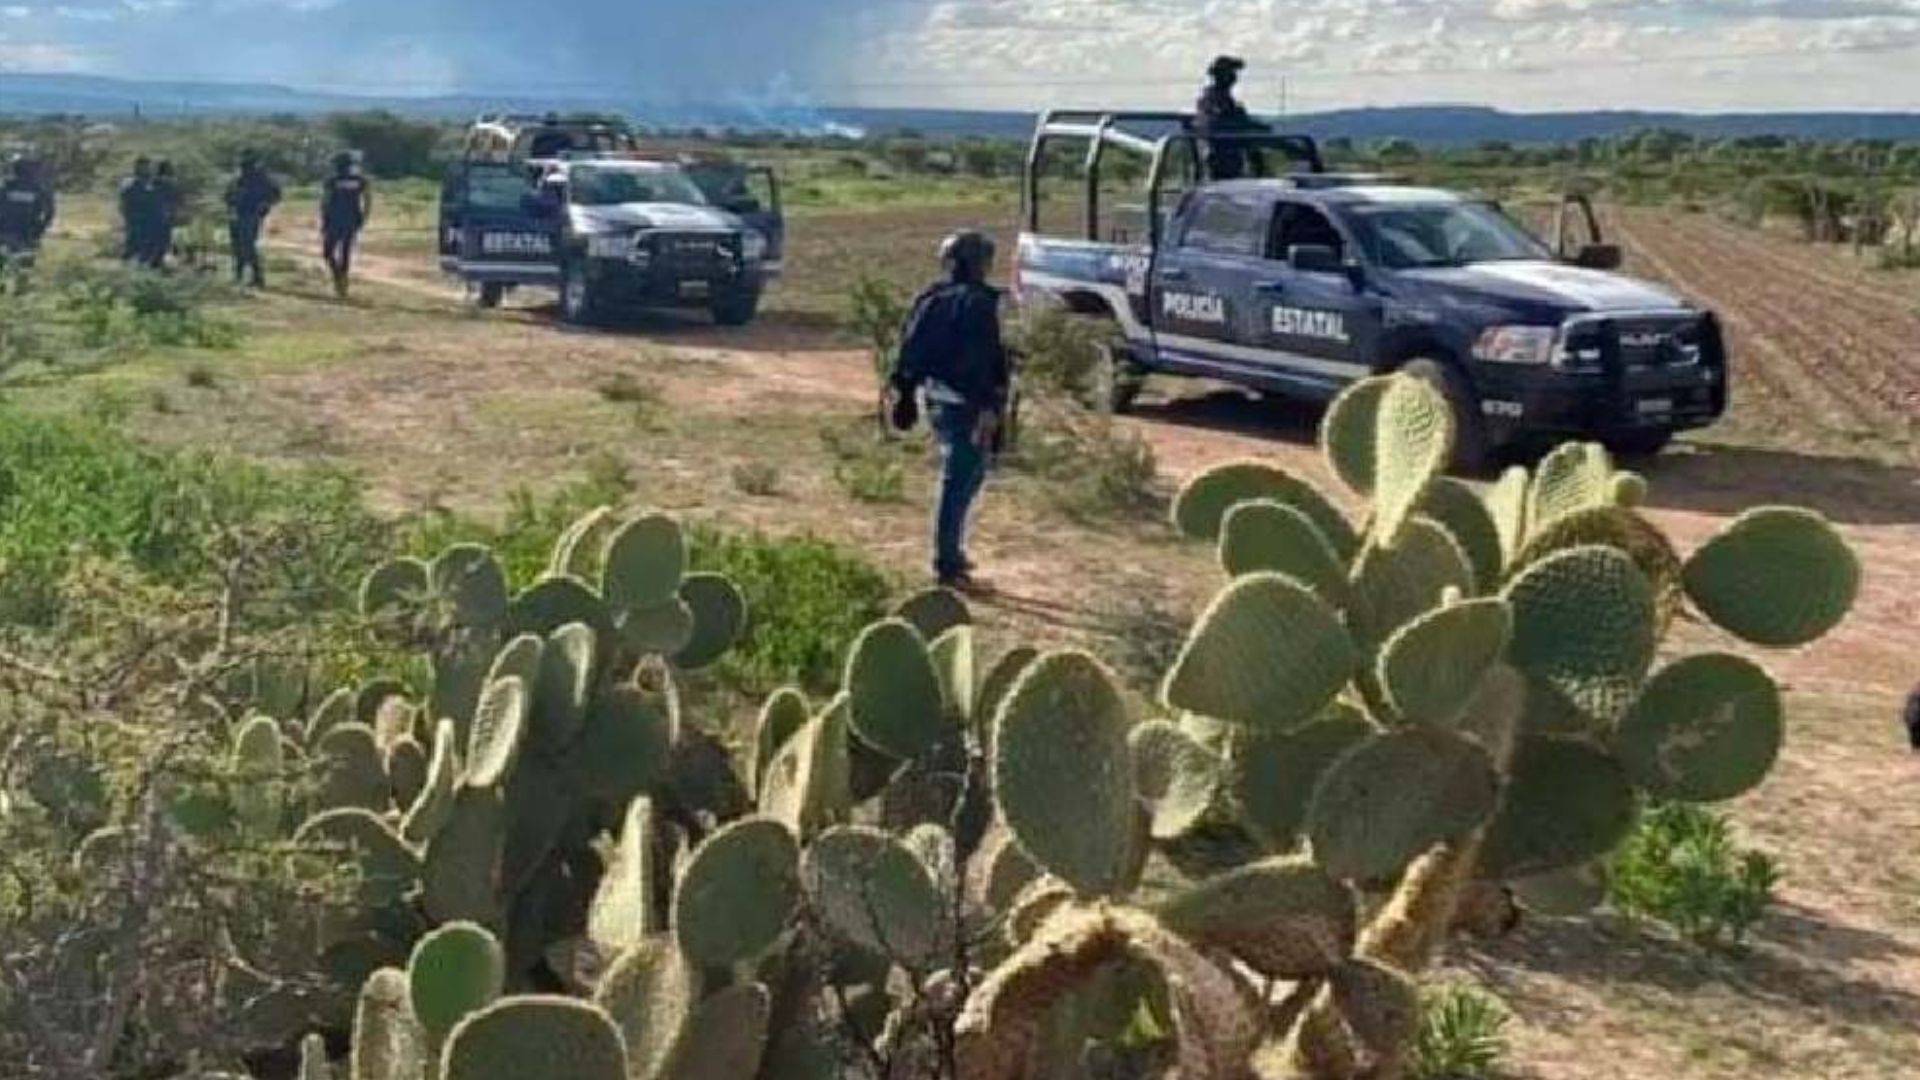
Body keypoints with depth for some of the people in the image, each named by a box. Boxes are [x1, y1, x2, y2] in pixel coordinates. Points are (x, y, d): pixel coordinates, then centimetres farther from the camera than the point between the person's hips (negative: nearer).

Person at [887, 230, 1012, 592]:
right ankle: (948, 566, -2)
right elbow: (982, 361, -20)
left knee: (968, 474, 22)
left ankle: (951, 552, 27)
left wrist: (902, 388, 20)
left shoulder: (931, 298, 11)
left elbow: (910, 346, 13)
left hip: (936, 398, 9)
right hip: (964, 403, -9)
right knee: (959, 482, -5)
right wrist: (988, 406, -22)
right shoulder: (976, 302, -14)